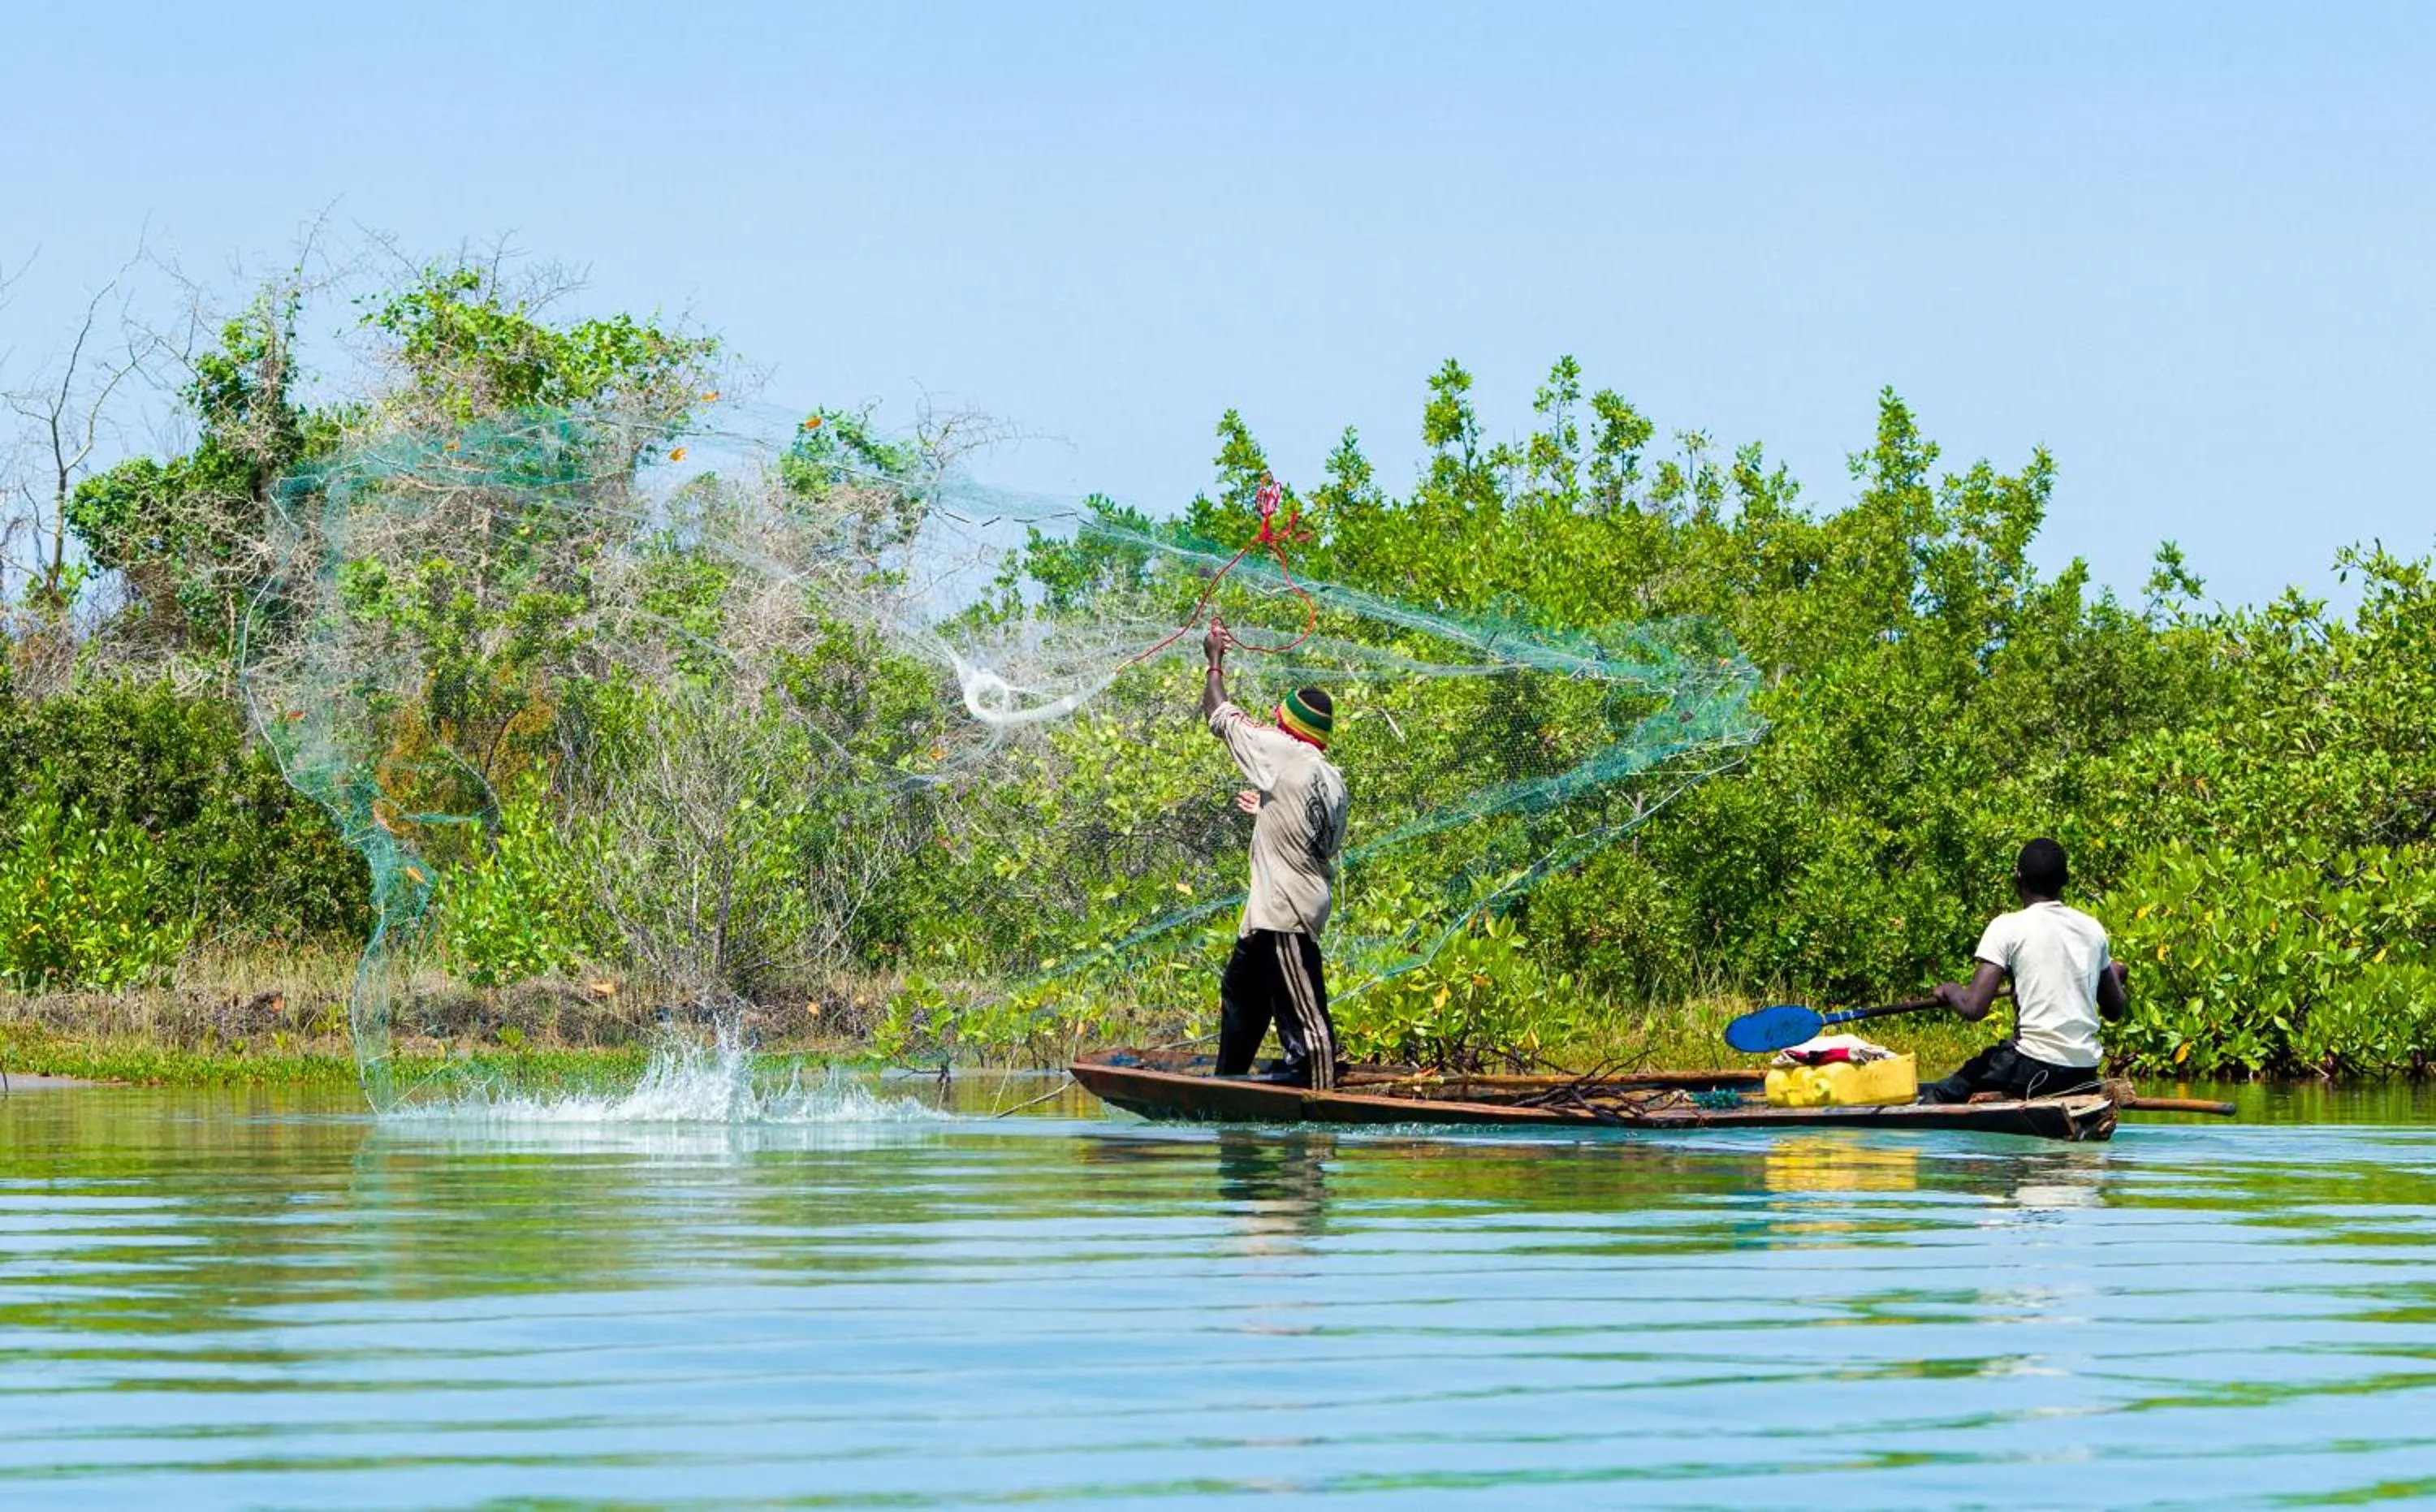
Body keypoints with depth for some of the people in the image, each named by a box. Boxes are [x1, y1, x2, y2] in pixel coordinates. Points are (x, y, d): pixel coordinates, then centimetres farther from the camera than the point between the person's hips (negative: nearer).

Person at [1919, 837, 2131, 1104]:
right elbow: (2116, 1010, 18)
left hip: (2035, 1072, -5)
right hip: (2085, 1072, 5)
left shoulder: (2008, 927, -7)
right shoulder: (2093, 929, 8)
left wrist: (1951, 991, 10)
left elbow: (1974, 1008, -12)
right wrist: (2114, 974, 40)